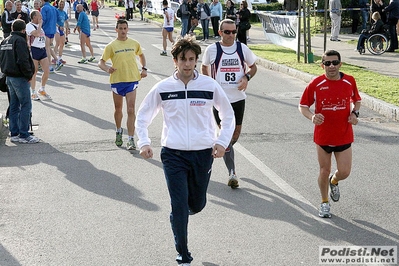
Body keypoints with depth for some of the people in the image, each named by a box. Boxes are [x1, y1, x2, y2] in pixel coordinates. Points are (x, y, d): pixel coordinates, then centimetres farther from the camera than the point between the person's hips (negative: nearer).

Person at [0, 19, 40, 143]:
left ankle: (14, 133, 17)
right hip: (19, 78, -9)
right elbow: (23, 61, -22)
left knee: (14, 106, 14)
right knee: (26, 105, -5)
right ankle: (23, 135, -6)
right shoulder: (20, 41, -15)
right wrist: (29, 74, -13)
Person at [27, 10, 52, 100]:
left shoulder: (39, 26, 16)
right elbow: (37, 34, -27)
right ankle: (33, 93, 12)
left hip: (42, 50, 7)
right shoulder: (29, 26, -11)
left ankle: (42, 89, 20)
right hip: (34, 50, -7)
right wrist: (40, 24, -16)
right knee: (34, 72, 1)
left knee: (47, 71, 2)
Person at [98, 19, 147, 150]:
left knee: (131, 110, -10)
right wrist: (107, 69, -22)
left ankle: (131, 139, -10)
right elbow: (101, 62, -1)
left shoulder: (134, 44, 6)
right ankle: (119, 131, 41)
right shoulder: (111, 46, -1)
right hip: (117, 80, 0)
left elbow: (141, 55, 25)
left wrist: (144, 69, 11)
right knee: (118, 109, 15)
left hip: (132, 80, 0)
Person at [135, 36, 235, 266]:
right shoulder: (163, 88, 0)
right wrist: (144, 143, -3)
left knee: (197, 205, 12)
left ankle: (182, 213, 49)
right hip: (173, 154, -1)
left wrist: (222, 142, -1)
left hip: (203, 154, 1)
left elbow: (228, 115, 11)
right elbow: (143, 117, 11)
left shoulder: (210, 86, -1)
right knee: (179, 207, -4)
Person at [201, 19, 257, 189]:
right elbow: (204, 67, 14)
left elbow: (253, 67, 13)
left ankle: (225, 154, 44)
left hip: (238, 97, 3)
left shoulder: (242, 48, 1)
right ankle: (232, 173, -3)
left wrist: (246, 77, -6)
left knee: (236, 133, 13)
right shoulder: (212, 49, -3)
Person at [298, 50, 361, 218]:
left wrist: (354, 113, -5)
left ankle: (334, 182, 39)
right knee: (324, 171, 8)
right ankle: (324, 203, 31)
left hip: (344, 136, 1)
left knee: (344, 172, 1)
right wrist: (312, 116, -23)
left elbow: (357, 100, 15)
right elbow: (302, 105, -2)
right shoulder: (315, 84, -10)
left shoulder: (350, 81, -3)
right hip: (323, 136, -1)